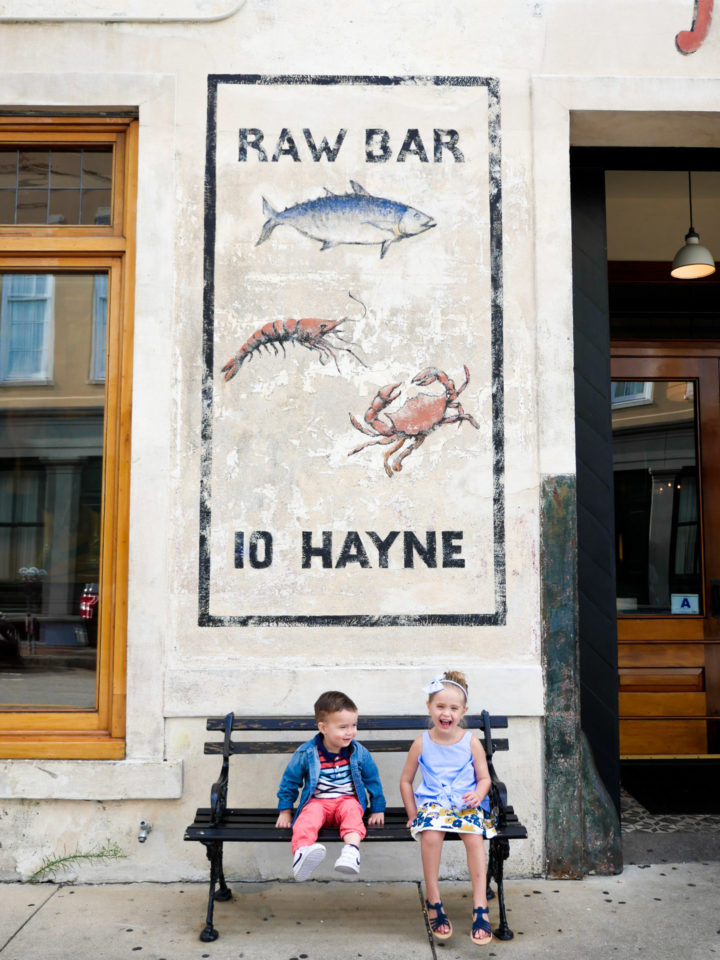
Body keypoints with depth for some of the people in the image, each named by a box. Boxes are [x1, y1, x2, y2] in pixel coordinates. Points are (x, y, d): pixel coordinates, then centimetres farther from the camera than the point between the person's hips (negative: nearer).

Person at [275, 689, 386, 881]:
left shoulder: (359, 753, 1)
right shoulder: (306, 753, -4)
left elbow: (373, 779, 14)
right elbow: (290, 780, 9)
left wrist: (377, 810, 15)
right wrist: (285, 811, 11)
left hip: (347, 800, 1)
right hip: (317, 802, -1)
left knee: (351, 810, -34)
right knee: (309, 816, -34)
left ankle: (351, 851, -57)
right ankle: (301, 852, -60)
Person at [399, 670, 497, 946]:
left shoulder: (471, 742, 2)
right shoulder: (422, 743, 2)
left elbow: (484, 778, 8)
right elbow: (406, 781, 11)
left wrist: (478, 794, -14)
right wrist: (413, 814, 2)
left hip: (467, 804, 0)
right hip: (432, 803, 0)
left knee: (474, 835, -31)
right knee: (430, 834, -33)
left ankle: (480, 907, -23)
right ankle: (434, 904, -16)